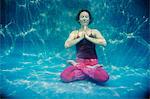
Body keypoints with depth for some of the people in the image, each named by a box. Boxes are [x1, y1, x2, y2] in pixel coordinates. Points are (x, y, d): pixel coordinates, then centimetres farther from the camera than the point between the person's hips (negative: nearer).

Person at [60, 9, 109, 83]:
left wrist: (87, 37, -10)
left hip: (93, 62, 0)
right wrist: (80, 38, -8)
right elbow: (66, 45, -8)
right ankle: (90, 70, -11)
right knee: (64, 76, -28)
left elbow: (104, 43, -11)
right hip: (79, 62, 0)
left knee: (104, 77, -31)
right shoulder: (74, 33, 8)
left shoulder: (94, 31, 6)